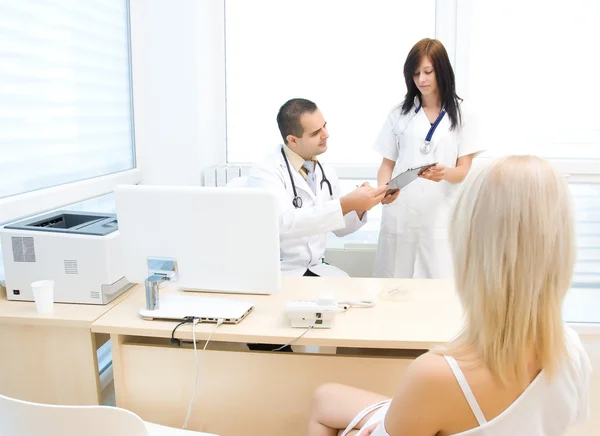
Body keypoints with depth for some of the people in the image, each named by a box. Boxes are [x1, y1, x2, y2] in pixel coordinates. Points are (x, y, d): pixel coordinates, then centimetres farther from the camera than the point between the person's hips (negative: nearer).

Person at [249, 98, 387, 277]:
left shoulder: (326, 172, 6)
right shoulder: (266, 172, -14)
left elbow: (339, 228, 16)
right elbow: (284, 223, -31)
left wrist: (359, 209, -6)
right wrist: (345, 204, -33)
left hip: (317, 270, 6)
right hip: (278, 273, -6)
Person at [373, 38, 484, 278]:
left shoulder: (462, 114, 3)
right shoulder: (400, 113, 6)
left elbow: (464, 171, -1)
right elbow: (387, 163, 7)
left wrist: (444, 173, -24)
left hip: (439, 216, -1)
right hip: (399, 213, 1)